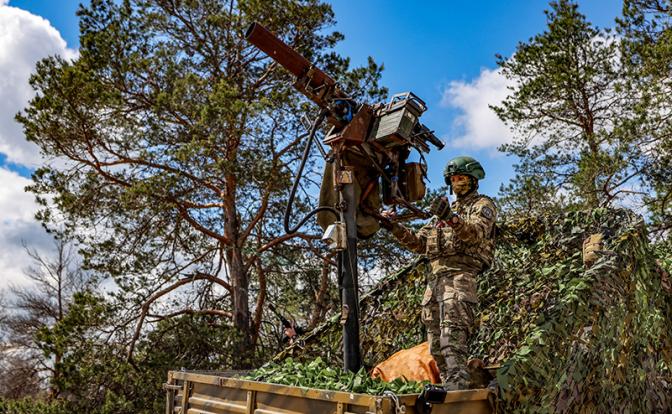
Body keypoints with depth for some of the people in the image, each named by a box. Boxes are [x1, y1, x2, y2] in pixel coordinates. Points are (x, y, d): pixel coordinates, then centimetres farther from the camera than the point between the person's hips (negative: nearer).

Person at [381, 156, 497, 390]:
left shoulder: (483, 205, 10)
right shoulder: (446, 210, 30)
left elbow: (477, 234, -14)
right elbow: (419, 243, 22)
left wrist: (451, 218, -33)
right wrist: (393, 227, 7)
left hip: (460, 274, -8)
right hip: (435, 277, 8)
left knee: (453, 336, -23)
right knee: (436, 344, 4)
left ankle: (457, 386, -30)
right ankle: (447, 385, 9)